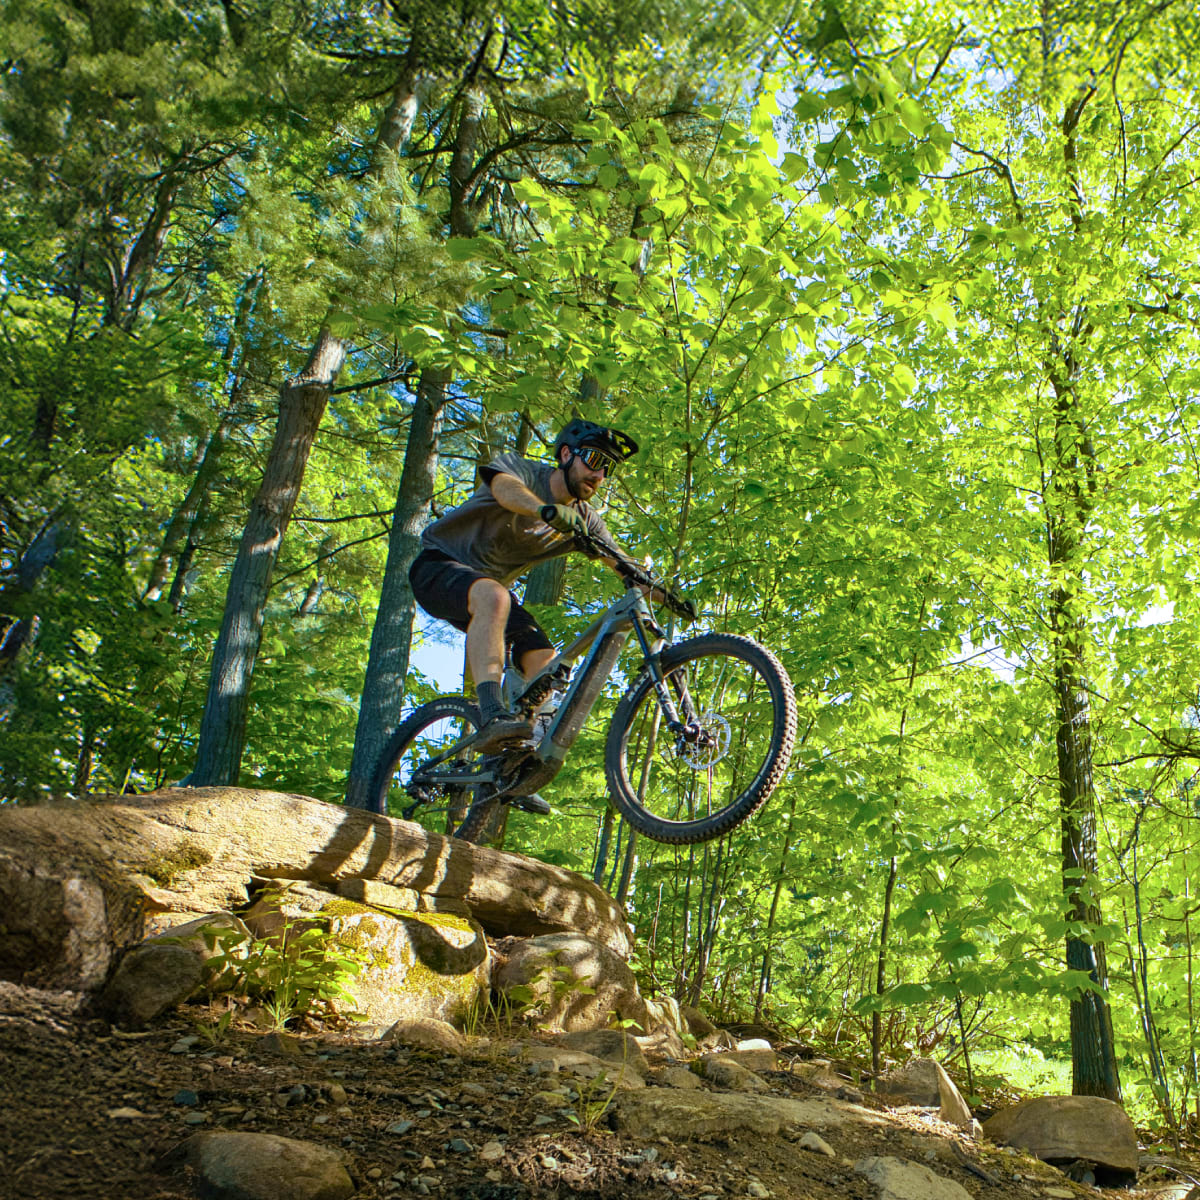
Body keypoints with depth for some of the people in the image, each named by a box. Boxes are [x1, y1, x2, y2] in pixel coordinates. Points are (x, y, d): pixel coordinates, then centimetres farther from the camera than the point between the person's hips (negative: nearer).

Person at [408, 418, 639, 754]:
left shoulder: (583, 519, 1)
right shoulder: (520, 468, -17)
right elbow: (506, 488, -41)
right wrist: (547, 510, -62)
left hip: (493, 584, 7)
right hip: (440, 566, -7)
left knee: (546, 664, -13)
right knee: (493, 596, -39)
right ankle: (491, 717, -49)